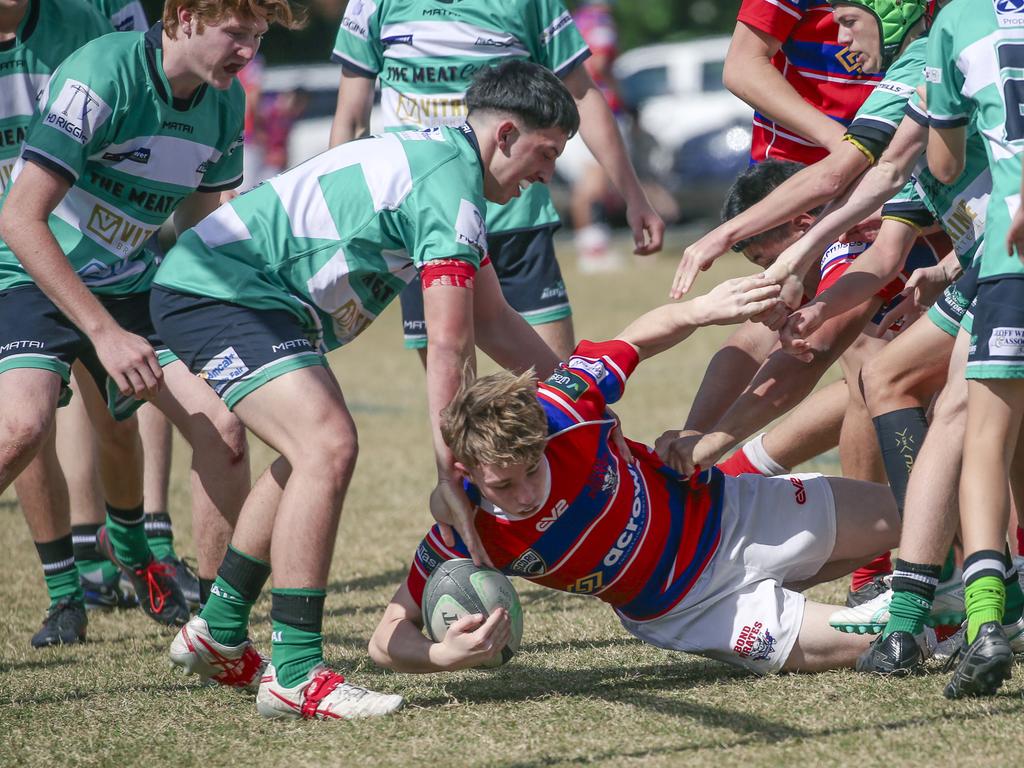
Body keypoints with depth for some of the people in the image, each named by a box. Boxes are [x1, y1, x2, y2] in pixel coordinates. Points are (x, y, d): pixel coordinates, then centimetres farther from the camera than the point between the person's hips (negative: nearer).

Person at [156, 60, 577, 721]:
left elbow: (493, 321, 23)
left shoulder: (441, 162, 15)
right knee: (327, 447, -23)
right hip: (216, 290, -12)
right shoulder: (450, 184, -18)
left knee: (314, 452, 24)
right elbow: (449, 347, -20)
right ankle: (294, 675, -22)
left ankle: (217, 634, 33)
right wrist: (450, 479, -19)